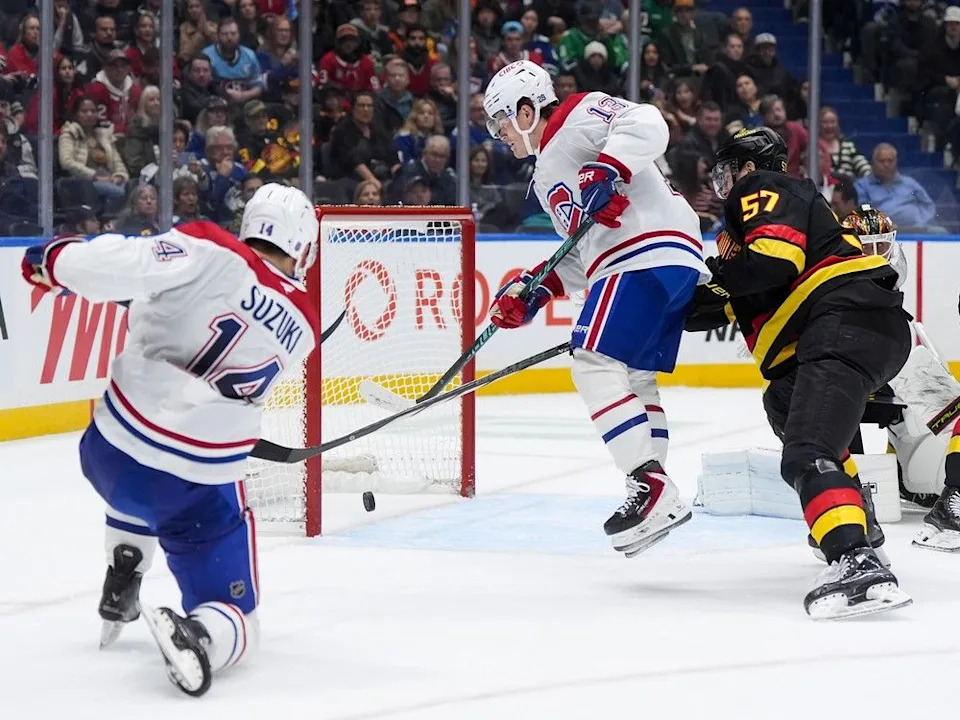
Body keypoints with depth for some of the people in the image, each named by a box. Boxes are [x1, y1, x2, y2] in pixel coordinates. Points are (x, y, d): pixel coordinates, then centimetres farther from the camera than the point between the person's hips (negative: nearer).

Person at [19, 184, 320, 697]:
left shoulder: (212, 254, -9)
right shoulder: (302, 326, 6)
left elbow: (121, 265, -20)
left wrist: (52, 260, -3)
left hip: (108, 452, 1)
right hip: (202, 490, -1)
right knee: (234, 622, 7)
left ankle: (119, 592, 31)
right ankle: (198, 635, -26)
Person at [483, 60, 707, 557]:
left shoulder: (576, 117, 1)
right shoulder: (547, 179, 30)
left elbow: (645, 124, -16)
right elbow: (583, 255, 28)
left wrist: (605, 173, -26)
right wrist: (534, 291, 18)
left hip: (649, 253, -11)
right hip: (673, 264, 11)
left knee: (595, 365, -16)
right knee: (634, 378, 15)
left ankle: (649, 484, -23)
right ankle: (658, 500, 16)